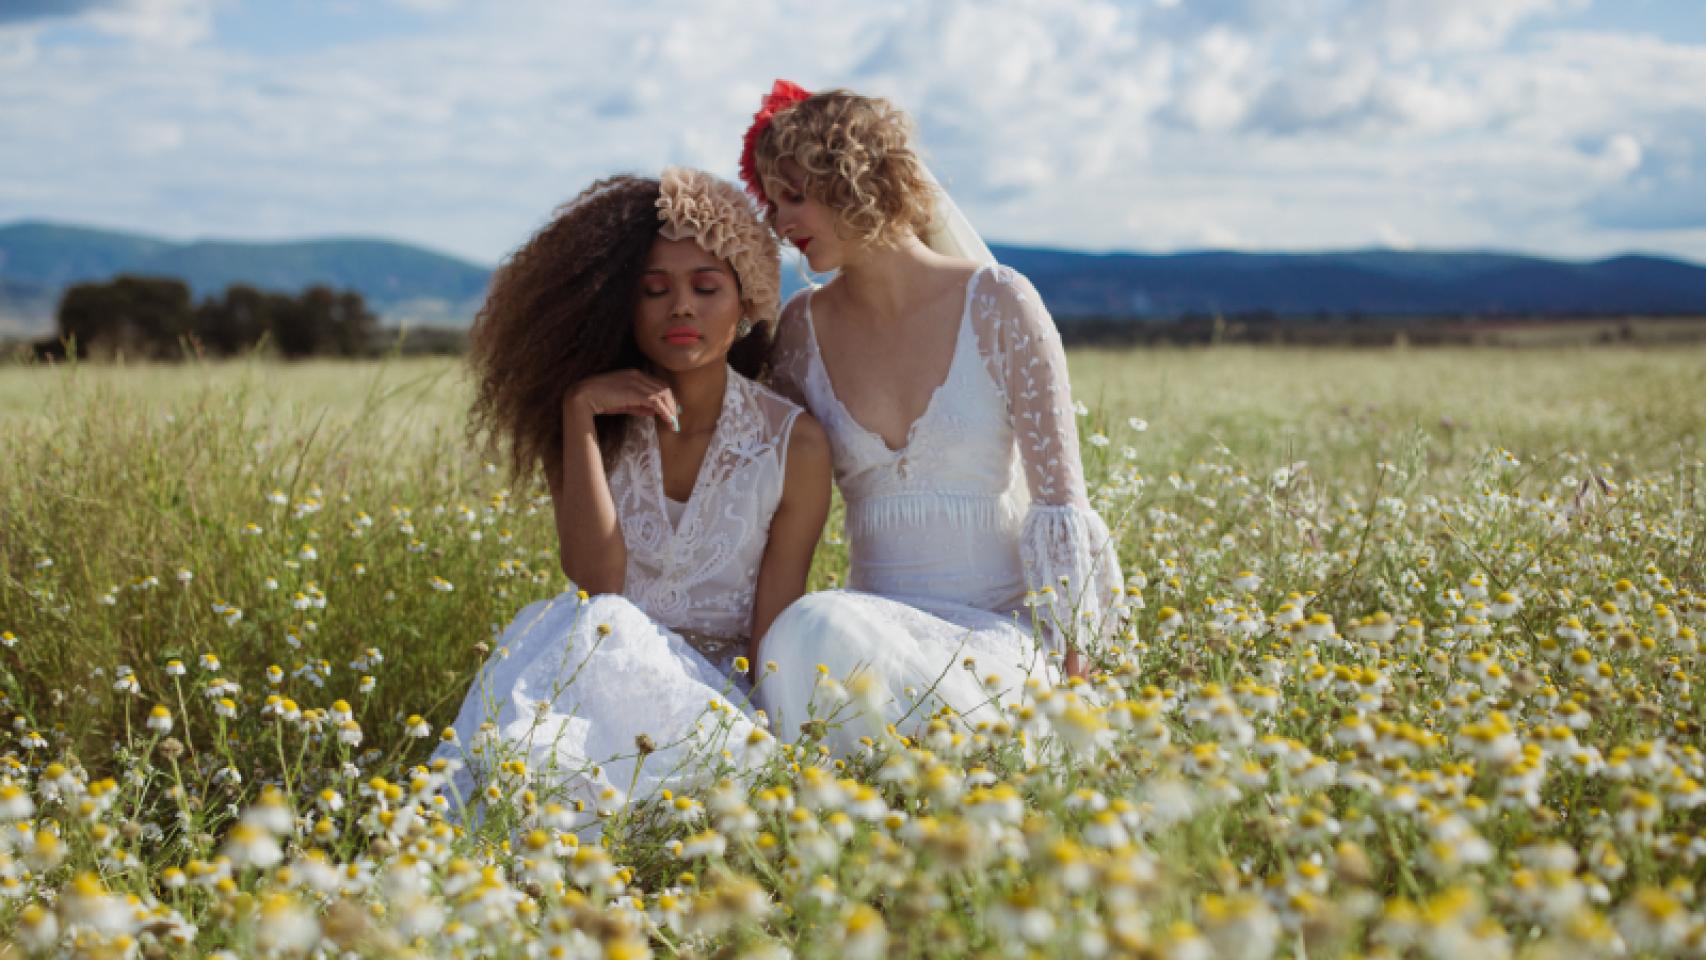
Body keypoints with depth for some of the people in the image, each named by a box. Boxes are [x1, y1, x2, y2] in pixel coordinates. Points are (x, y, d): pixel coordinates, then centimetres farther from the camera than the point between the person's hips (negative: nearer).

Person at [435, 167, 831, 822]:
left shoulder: (794, 445, -3)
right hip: (605, 671, 2)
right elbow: (595, 584, -12)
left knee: (598, 639, -33)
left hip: (719, 696, -2)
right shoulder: (599, 422, 3)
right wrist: (580, 414, -15)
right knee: (566, 626, -33)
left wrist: (768, 740, -20)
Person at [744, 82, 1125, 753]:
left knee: (821, 632, -33)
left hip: (999, 630, -3)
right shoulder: (804, 327, 8)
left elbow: (1059, 500, -5)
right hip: (874, 624, 3)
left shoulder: (997, 305, -4)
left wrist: (1071, 677, -10)